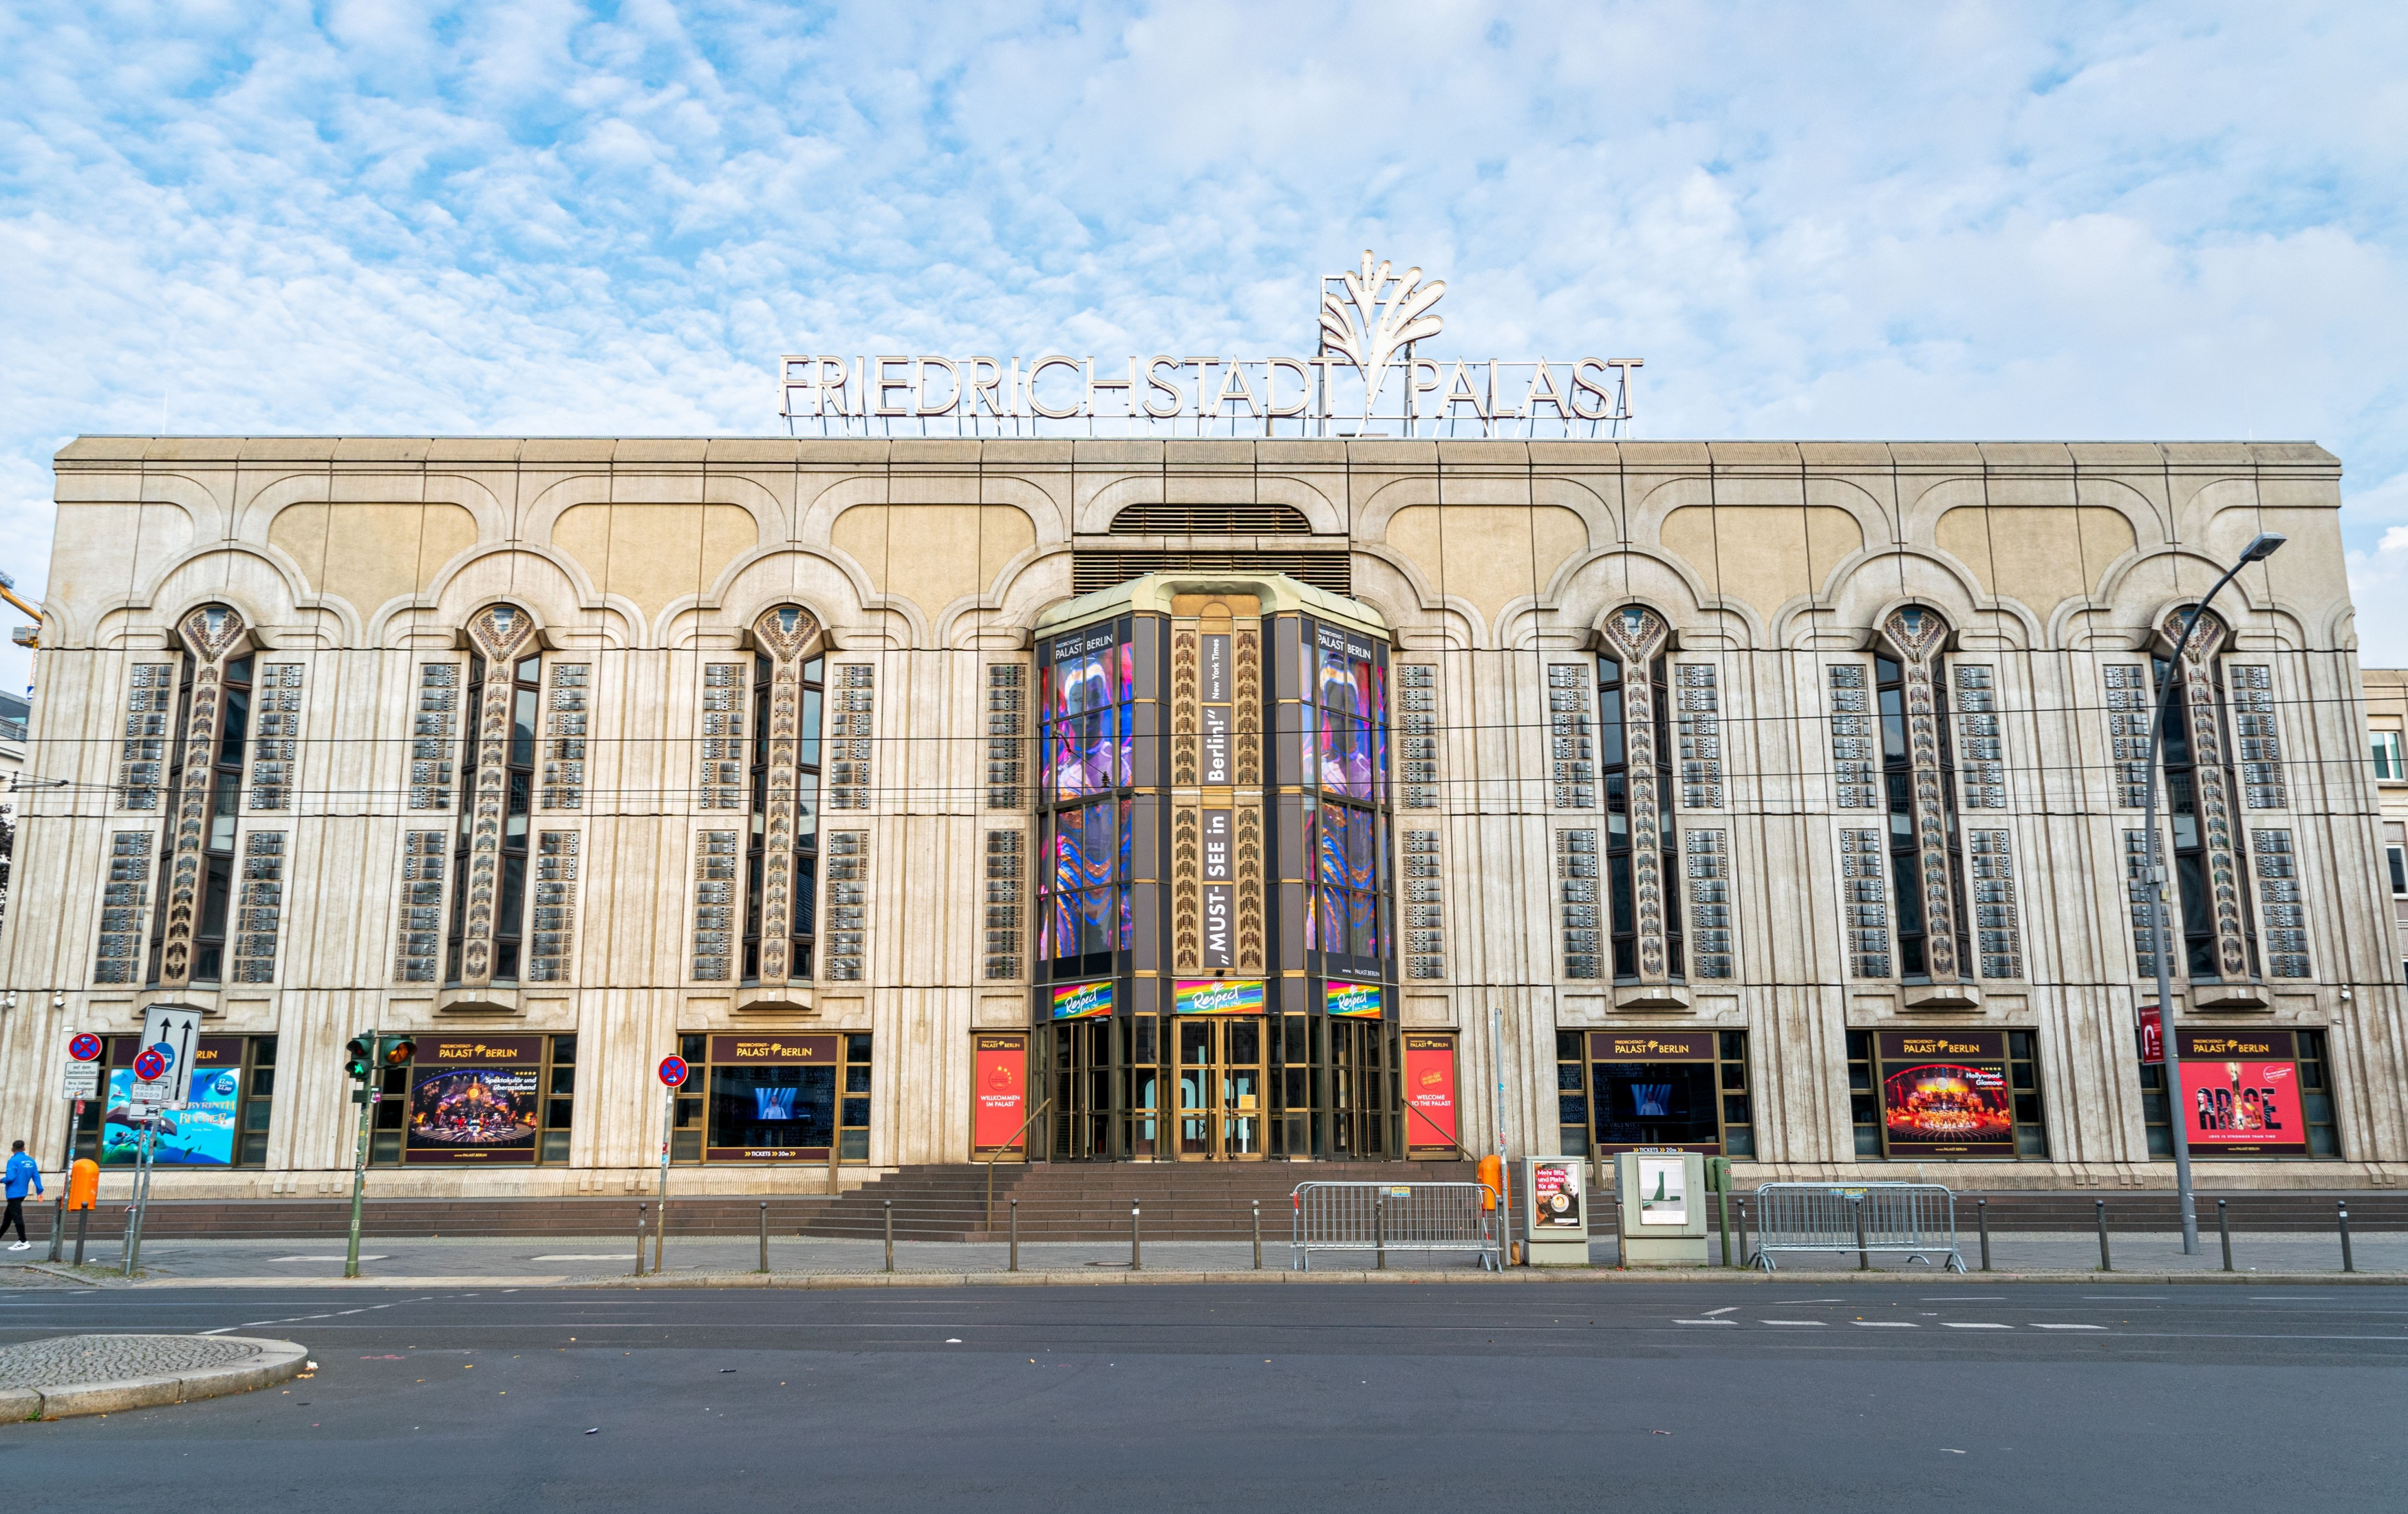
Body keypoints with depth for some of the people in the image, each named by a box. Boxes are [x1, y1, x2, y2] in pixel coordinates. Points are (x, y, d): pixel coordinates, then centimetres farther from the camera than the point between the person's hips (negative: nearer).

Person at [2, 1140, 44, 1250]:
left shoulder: (13, 1161, -14)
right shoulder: (31, 1161, 6)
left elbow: (10, 1177, -21)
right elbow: (36, 1177, 4)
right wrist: (39, 1191, 5)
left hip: (13, 1194, -8)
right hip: (22, 1193, 8)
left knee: (17, 1217, -5)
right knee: (7, 1217, 19)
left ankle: (24, 1243, -6)